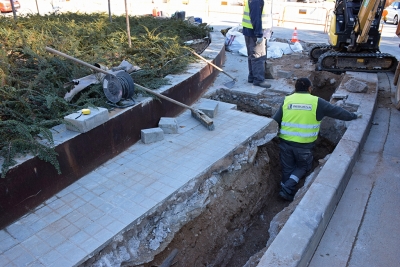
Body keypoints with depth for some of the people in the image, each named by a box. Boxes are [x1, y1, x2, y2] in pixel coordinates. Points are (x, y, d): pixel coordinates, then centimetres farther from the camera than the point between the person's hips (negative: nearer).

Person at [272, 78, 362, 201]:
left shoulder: (287, 100, 2)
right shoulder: (317, 102, -1)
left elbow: (274, 121, 2)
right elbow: (337, 111, 10)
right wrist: (353, 115, 26)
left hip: (286, 142, 2)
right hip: (304, 145, -1)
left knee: (287, 169, 19)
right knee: (303, 167, 21)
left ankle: (286, 191, 25)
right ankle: (288, 188, 5)